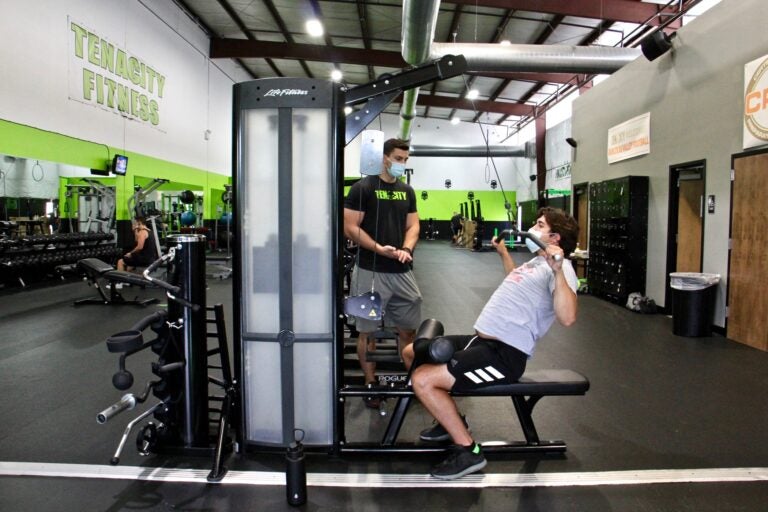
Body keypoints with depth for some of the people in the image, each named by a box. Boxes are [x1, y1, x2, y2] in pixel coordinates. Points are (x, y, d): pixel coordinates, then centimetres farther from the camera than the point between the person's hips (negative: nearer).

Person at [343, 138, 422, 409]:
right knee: (367, 331, 5)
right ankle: (370, 384, 19)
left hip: (402, 272, 5)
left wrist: (407, 248, -9)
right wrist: (379, 248, -19)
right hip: (371, 272, -5)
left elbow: (413, 225, 12)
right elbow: (350, 228, -10)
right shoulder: (363, 188, -6)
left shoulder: (407, 191, 12)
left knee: (408, 328, 12)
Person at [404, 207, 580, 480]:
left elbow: (567, 317, -31)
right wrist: (503, 252, 48)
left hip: (505, 354, -10)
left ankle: (468, 451, -6)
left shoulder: (559, 268, -12)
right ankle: (450, 420, 24)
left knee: (422, 380, -24)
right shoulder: (537, 262, 19)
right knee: (414, 352, 15)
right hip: (481, 340, 11)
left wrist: (558, 271, -40)